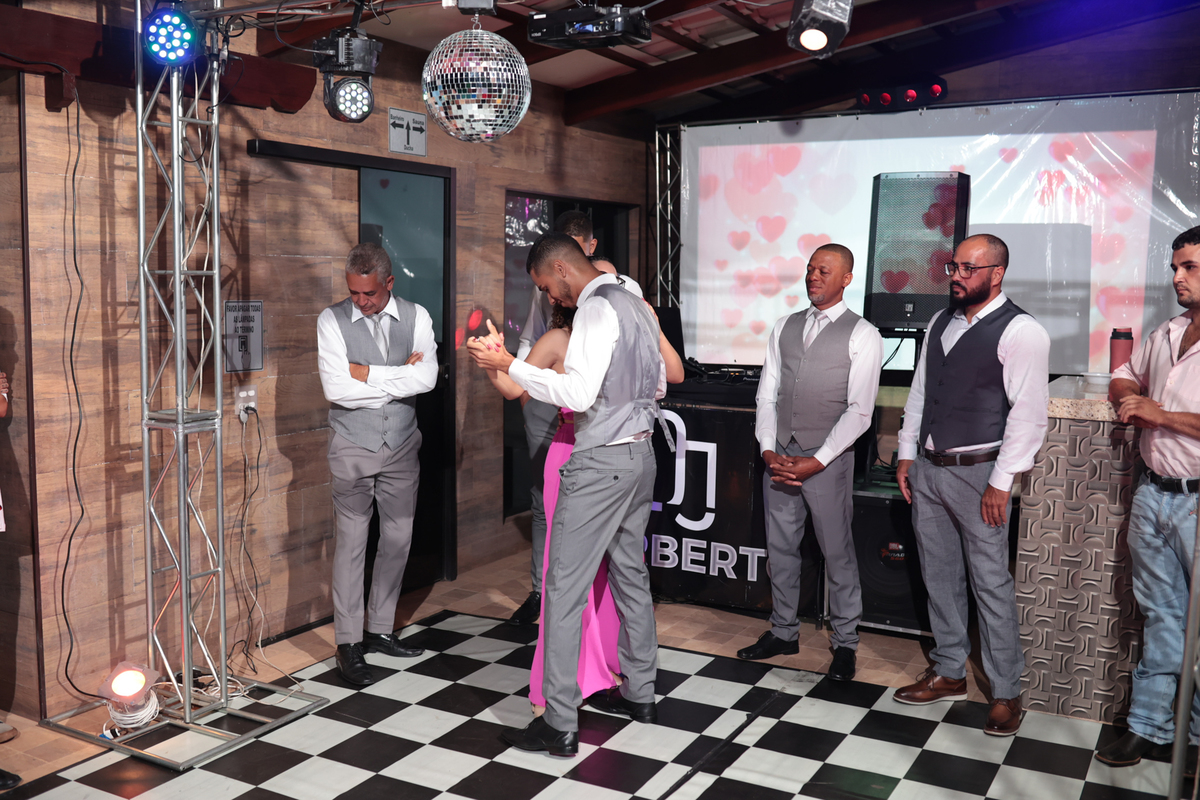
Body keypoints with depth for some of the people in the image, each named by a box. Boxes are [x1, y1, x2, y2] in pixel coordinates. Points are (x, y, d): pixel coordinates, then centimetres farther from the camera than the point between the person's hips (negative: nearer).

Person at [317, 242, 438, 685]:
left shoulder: (416, 317, -2)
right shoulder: (332, 321, -8)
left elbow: (427, 377, -16)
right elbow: (336, 389, -19)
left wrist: (367, 373, -18)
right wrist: (400, 378, -14)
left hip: (401, 447, 3)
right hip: (353, 448, -3)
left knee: (398, 539, 11)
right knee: (351, 542, -1)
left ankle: (379, 629, 27)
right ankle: (348, 642, 10)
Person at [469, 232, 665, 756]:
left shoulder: (595, 310, -15)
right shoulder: (636, 306, 13)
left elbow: (579, 394, -25)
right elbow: (658, 385, 20)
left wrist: (509, 365, -20)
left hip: (600, 463, -10)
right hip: (640, 455, 10)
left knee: (565, 590, -4)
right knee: (631, 576, 18)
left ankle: (559, 726, 1)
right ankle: (639, 694, 30)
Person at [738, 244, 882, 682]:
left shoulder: (862, 336, -5)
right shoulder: (784, 328, 11)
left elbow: (859, 410, -10)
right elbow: (767, 395, 10)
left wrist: (816, 461, -16)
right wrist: (768, 449, -3)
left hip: (827, 460, -5)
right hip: (779, 456, 5)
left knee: (837, 552, 4)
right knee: (780, 548, 13)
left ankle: (845, 642, 20)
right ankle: (783, 631, 29)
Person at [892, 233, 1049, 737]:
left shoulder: (1020, 332, -11)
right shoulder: (940, 323, 12)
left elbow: (1029, 415, -15)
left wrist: (1001, 483, -17)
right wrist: (907, 454, 13)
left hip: (976, 471, -7)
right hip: (927, 468, 7)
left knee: (991, 582, -1)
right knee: (938, 575, 14)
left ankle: (1006, 693, 12)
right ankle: (949, 673, 29)